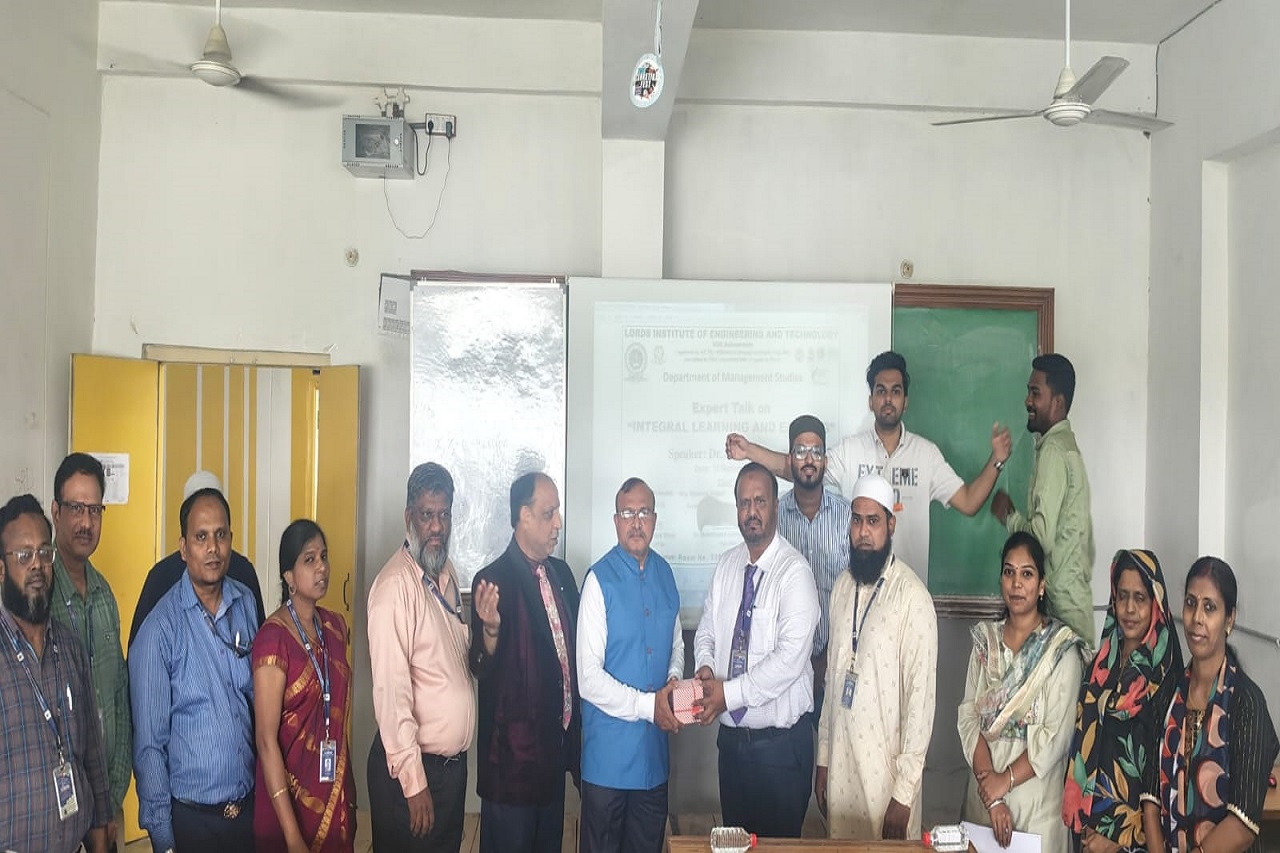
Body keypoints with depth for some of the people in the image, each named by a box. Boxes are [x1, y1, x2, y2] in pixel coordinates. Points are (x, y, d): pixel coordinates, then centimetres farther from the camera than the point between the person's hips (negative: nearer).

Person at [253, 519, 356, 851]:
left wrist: (348, 787, 14)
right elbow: (267, 739, -20)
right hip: (290, 797, -6)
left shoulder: (335, 625, 3)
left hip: (336, 795, 6)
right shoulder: (274, 636, -18)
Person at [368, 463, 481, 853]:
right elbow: (391, 691, -21)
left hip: (454, 761, 8)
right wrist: (414, 782, -19)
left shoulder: (448, 574, 7)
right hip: (412, 769, -8)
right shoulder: (395, 585, -19)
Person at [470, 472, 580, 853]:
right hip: (513, 751, -7)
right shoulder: (493, 579, -15)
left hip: (556, 746, 7)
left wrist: (573, 734, 12)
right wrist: (491, 629, -36)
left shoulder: (562, 573, 5)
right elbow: (482, 669, -16)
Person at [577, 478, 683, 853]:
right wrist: (647, 705, -16)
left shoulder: (664, 573, 4)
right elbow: (588, 677, -17)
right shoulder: (600, 579, -15)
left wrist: (674, 683, -2)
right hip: (609, 750, -5)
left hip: (655, 744, 5)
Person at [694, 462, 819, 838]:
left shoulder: (794, 571, -16)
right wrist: (705, 666, -9)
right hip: (731, 735, 6)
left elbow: (790, 657, -23)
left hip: (780, 741, -6)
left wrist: (729, 693, -21)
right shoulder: (727, 564, 5)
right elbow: (706, 629, 12)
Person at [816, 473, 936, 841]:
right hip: (840, 762, 6)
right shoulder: (842, 587, 5)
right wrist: (823, 757, 12)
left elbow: (922, 697, -16)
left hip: (886, 769, -6)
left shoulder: (913, 597, -17)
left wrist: (904, 793, -14)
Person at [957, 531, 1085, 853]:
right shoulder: (985, 640, 4)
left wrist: (1006, 779, -15)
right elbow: (968, 717, -3)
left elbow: (1056, 735, -13)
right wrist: (987, 782, -14)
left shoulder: (1061, 648, -8)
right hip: (983, 791, 3)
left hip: (1036, 793, -3)